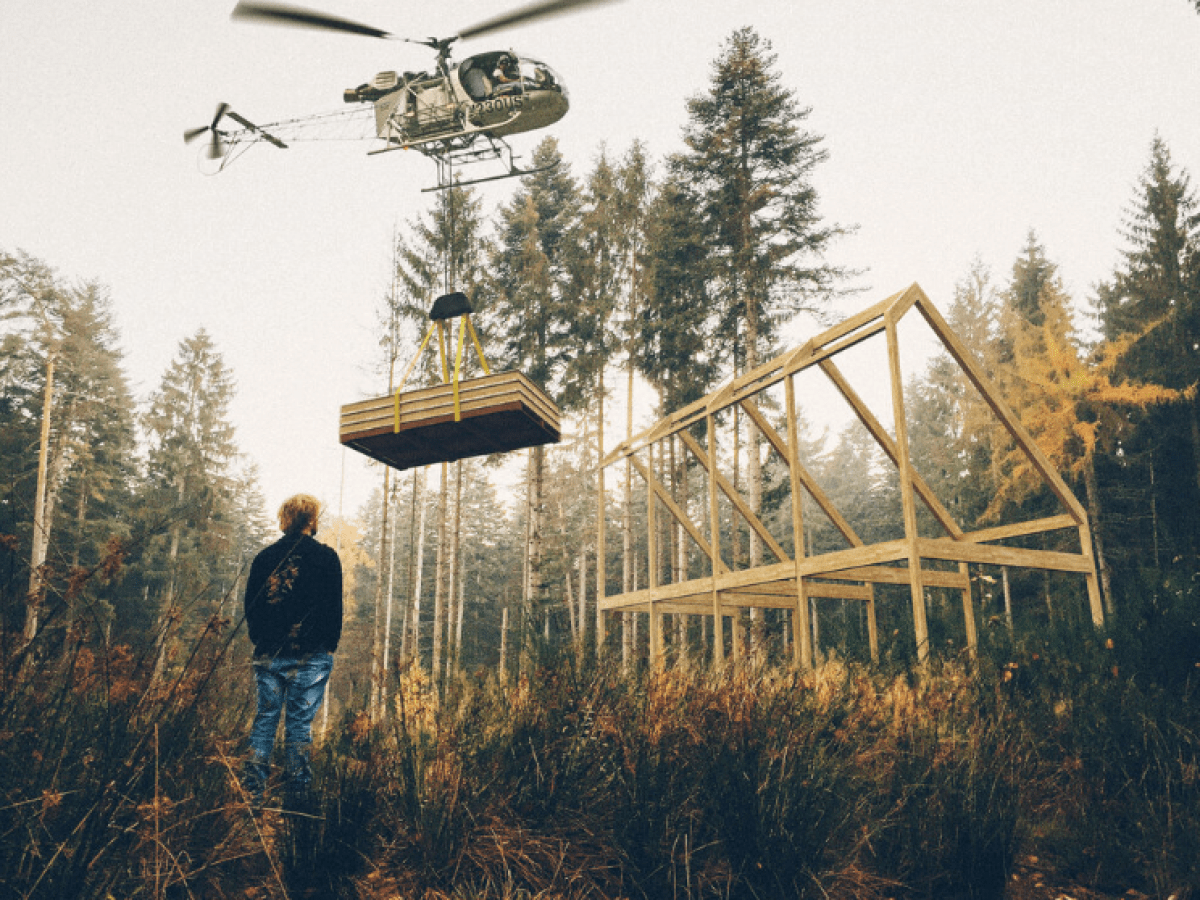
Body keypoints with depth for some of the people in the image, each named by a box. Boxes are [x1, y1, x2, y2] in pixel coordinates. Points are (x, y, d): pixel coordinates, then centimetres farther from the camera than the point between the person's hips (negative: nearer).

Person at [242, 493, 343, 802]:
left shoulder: (264, 557, 7)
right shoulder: (326, 557, -3)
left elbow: (250, 606, 11)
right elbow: (334, 607, -2)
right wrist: (331, 645, 7)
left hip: (269, 653, 3)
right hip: (311, 653, -3)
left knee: (265, 717, 9)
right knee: (300, 720, 2)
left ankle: (254, 787, 7)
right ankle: (297, 789, 5)